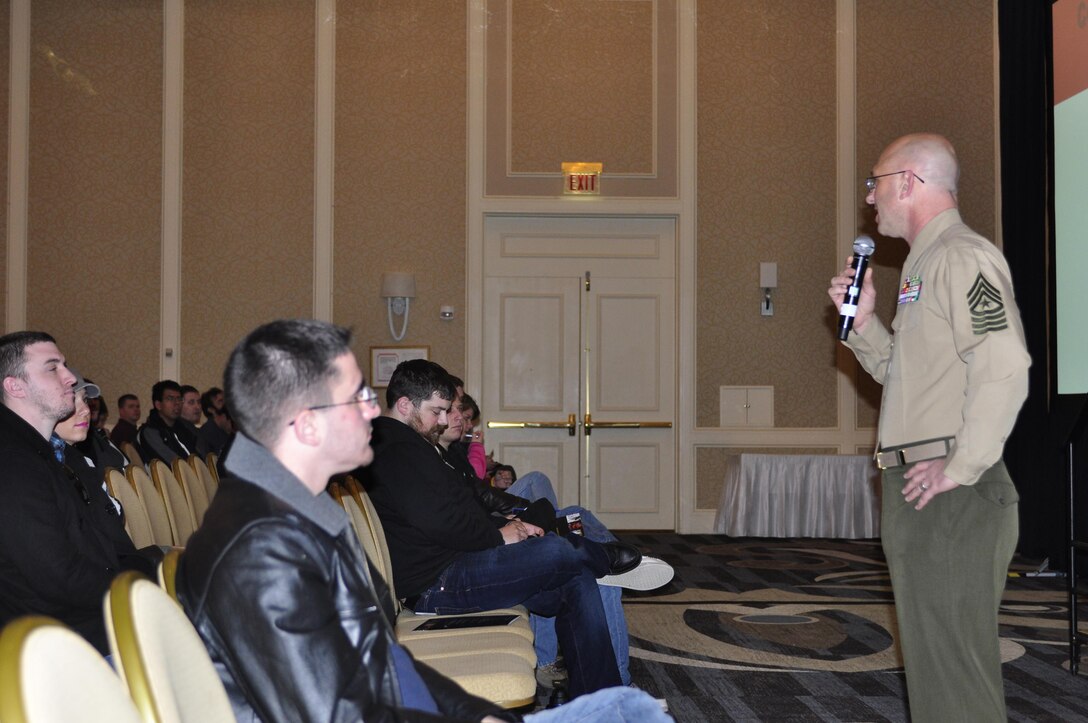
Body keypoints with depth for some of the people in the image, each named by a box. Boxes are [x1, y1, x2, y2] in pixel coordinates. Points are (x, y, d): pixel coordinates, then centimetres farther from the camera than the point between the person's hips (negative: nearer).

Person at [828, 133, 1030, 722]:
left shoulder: (962, 256, -12)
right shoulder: (923, 263, 20)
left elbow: (1004, 367, -24)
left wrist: (962, 468, -22)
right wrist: (862, 320, 11)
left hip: (951, 497, -10)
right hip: (918, 492, 10)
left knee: (954, 659, -5)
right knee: (930, 656, 17)